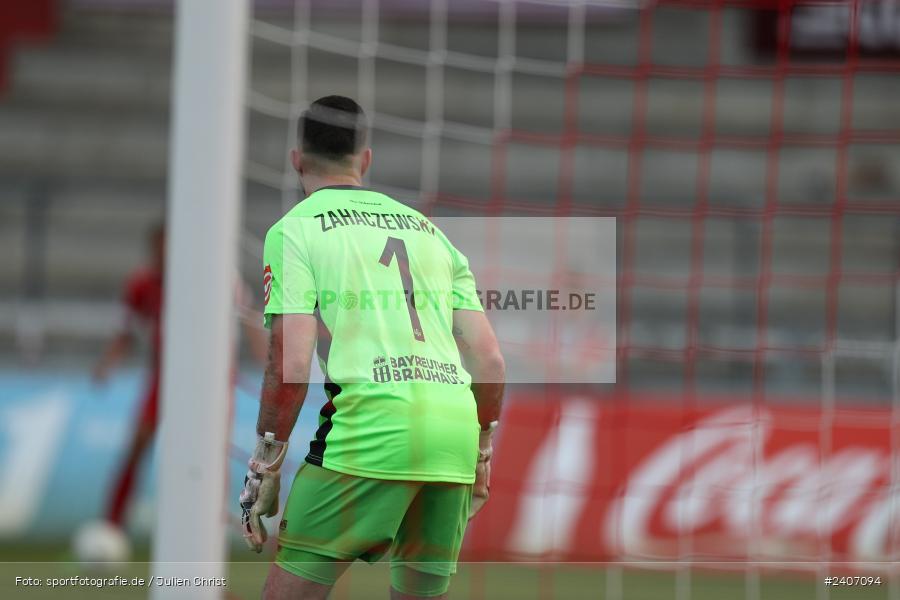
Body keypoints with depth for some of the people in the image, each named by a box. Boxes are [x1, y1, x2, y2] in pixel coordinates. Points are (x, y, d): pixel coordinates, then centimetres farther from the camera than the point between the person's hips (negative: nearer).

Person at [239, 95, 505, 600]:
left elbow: (291, 363, -5)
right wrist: (483, 451, 27)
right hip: (456, 424, 5)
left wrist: (265, 466, 1)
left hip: (372, 422, -5)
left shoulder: (295, 229, 7)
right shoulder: (427, 228, 22)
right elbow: (489, 358, 16)